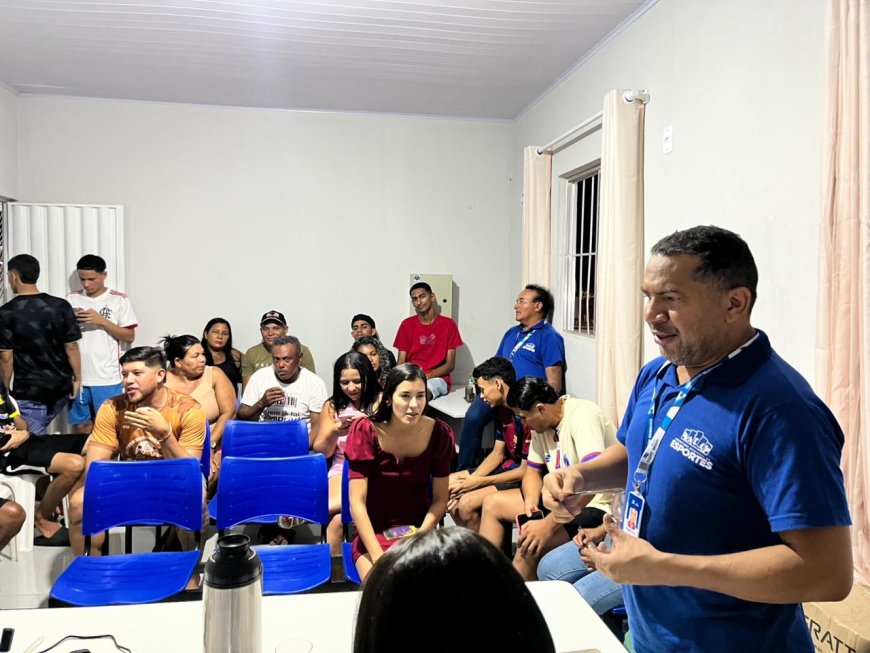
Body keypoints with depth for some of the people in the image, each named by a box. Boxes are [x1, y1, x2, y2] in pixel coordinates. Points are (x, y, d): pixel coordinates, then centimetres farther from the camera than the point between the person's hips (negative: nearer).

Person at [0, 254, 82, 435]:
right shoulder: (61, 306, -5)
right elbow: (71, 347, -2)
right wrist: (77, 379, 7)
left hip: (28, 392, -3)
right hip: (61, 387, 3)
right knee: (41, 435, 25)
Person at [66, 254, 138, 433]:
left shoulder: (119, 300, -3)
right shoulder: (72, 299, 7)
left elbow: (129, 336, -6)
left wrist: (102, 320, -16)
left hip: (107, 379, -3)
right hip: (77, 377, 3)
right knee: (80, 425, 13)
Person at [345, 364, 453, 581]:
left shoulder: (439, 433, -9)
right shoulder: (365, 431, -15)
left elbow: (440, 499, -3)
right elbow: (357, 503, -16)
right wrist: (378, 555, -25)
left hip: (421, 531, 2)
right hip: (373, 534, -2)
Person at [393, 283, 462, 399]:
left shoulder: (448, 324, 2)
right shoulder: (407, 324, 8)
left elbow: (450, 365, 1)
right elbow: (401, 362, 6)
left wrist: (428, 375, -15)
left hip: (437, 378, -2)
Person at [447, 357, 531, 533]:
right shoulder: (503, 409, 2)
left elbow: (526, 471, -22)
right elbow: (497, 453, 9)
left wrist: (478, 482, -19)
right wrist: (469, 482, -4)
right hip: (509, 467, 10)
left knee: (467, 503, -24)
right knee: (448, 485, 8)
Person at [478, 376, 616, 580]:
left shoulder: (582, 416, -24)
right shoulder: (542, 423, 2)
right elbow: (532, 471, 11)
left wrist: (549, 524, -36)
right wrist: (530, 501, -11)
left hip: (597, 505, -9)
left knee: (529, 544, -31)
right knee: (492, 503, 10)